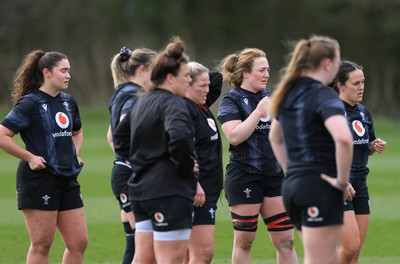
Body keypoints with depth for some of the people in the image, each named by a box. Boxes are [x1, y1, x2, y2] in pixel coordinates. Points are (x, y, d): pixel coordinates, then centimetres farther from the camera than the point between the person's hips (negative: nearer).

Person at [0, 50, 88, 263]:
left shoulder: (68, 102, 12)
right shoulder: (30, 103, -10)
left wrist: (74, 154, 14)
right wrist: (30, 158, -15)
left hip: (67, 178, 7)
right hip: (39, 179, -7)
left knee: (79, 242, 3)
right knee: (42, 244, -3)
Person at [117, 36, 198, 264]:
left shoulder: (141, 103, 16)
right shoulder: (173, 104, -12)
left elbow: (120, 134, 29)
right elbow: (178, 137, -31)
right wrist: (188, 165, -15)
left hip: (141, 188, 9)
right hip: (170, 191, -9)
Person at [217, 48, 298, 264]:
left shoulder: (271, 96, 12)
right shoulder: (231, 100, -4)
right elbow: (234, 136, -18)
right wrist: (259, 111, -18)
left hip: (274, 175, 5)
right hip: (244, 177, -5)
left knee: (286, 241, 1)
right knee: (244, 242, 1)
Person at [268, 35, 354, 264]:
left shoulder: (290, 94, 13)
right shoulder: (325, 97, -13)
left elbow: (275, 138, 29)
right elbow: (343, 138, -30)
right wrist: (342, 181, -18)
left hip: (293, 185, 9)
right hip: (321, 189, -9)